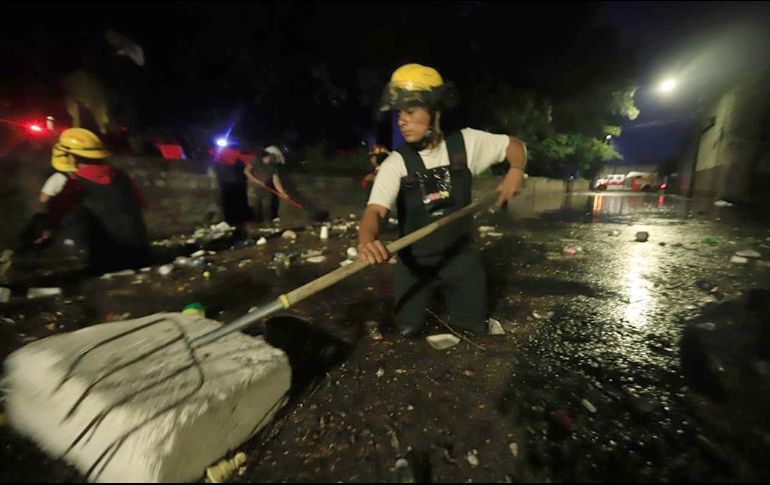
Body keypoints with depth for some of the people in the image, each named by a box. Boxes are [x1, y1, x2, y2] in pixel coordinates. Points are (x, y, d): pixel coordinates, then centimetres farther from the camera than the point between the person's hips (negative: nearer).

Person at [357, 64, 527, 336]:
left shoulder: (466, 143, -7)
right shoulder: (395, 163, -14)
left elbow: (514, 145, 8)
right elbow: (375, 210, -28)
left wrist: (515, 171, -14)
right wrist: (366, 241, -50)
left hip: (461, 255, 2)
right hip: (415, 260, -1)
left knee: (474, 326, 14)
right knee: (408, 329, 7)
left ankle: (446, 294, 42)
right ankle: (427, 299, 37)